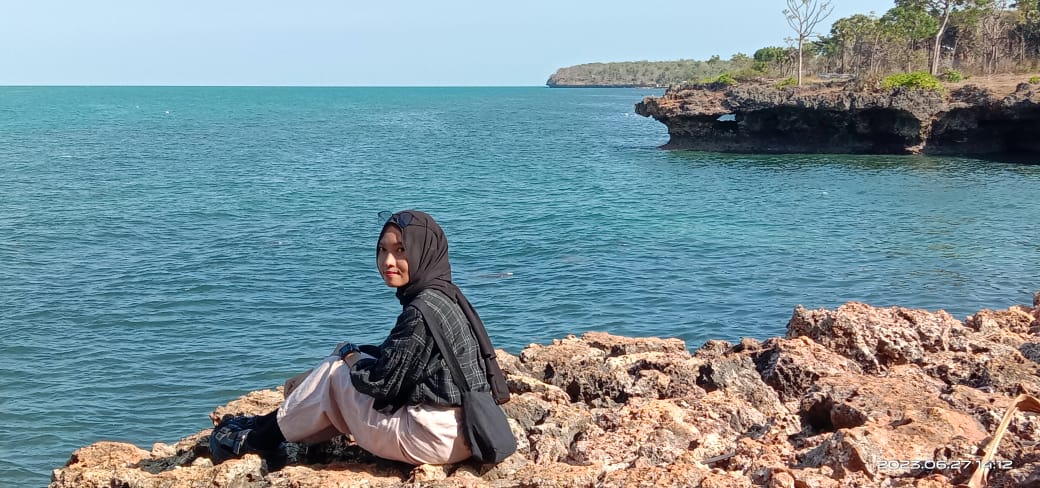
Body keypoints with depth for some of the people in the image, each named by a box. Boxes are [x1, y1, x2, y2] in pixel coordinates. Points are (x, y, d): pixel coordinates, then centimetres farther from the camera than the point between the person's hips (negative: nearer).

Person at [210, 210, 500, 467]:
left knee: (335, 372, 6)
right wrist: (358, 354, 11)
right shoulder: (443, 296, 8)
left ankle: (253, 440, 23)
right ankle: (272, 427, 29)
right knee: (349, 366, 19)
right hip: (460, 432, 9)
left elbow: (382, 383, -15)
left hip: (433, 439, -9)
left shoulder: (423, 310, -20)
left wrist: (352, 358, 4)